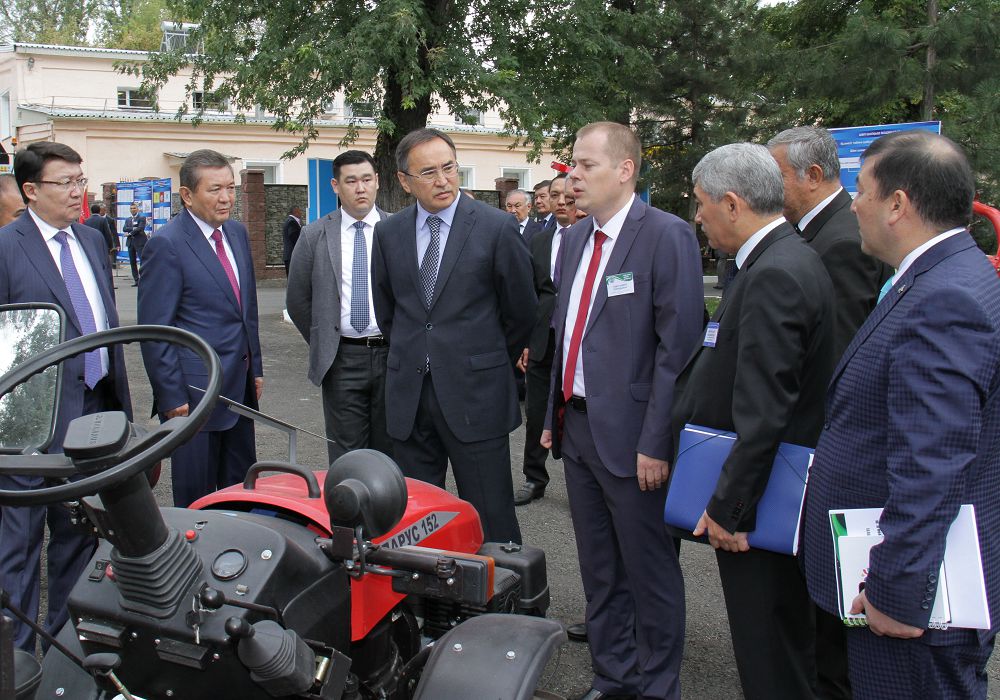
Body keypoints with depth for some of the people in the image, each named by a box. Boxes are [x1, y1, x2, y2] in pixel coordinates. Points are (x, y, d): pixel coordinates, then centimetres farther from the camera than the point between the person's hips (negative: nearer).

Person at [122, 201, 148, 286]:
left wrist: (130, 233, -9)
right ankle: (136, 280, 10)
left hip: (140, 242, -6)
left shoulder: (142, 218, 1)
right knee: (132, 262, 6)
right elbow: (124, 229, 3)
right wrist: (133, 228, -13)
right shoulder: (128, 219, 18)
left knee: (143, 260, -11)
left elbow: (140, 228, -13)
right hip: (130, 242, 6)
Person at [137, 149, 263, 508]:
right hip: (195, 393, -7)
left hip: (240, 388, 7)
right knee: (196, 494, 5)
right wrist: (171, 397, -14)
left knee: (242, 486, 15)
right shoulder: (166, 244, -13)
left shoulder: (237, 233, 10)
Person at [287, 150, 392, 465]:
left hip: (393, 355, 0)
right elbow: (297, 298, 9)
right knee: (345, 460, 6)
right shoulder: (314, 235, 2)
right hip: (341, 359, 0)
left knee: (390, 451, 10)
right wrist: (321, 344, 8)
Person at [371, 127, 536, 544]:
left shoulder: (496, 228, -6)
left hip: (475, 394, -4)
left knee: (491, 519, 1)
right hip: (408, 395, 4)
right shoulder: (388, 234, 6)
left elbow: (521, 310, 3)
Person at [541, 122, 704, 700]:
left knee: (650, 572, 7)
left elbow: (678, 346, -17)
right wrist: (555, 414, 16)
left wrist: (655, 442, -19)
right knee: (598, 570, 18)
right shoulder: (576, 237, 11)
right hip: (578, 426, 8)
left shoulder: (667, 236, -12)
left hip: (630, 435, -7)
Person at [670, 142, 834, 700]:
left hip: (756, 501, -10)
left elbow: (764, 413, -25)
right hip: (779, 490, 10)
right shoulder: (792, 258, 9)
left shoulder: (773, 276, -22)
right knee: (787, 636, 23)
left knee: (766, 649, 3)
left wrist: (729, 507, -19)